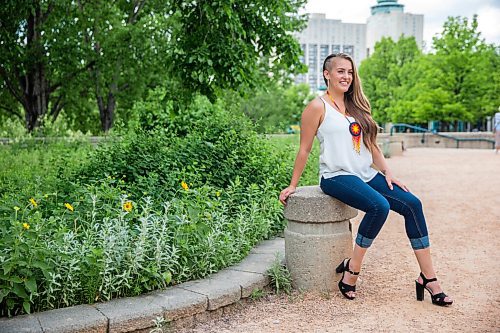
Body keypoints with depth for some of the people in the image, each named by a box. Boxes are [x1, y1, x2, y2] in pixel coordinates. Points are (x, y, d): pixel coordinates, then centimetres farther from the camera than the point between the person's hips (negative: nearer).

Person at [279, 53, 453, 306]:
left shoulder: (356, 107, 18)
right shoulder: (318, 107, -2)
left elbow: (371, 144, 20)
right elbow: (304, 149, -1)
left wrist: (387, 173, 9)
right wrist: (292, 186, 0)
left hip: (366, 175, 7)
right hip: (336, 177, -7)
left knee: (412, 204, -12)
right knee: (379, 206, -32)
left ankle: (428, 278, -9)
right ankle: (351, 271, -16)